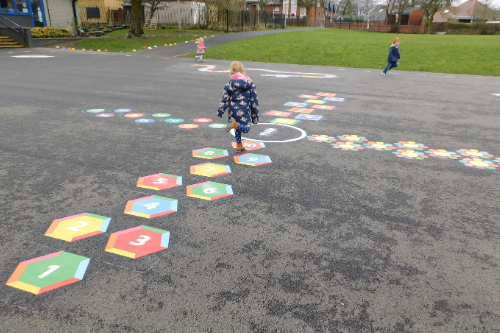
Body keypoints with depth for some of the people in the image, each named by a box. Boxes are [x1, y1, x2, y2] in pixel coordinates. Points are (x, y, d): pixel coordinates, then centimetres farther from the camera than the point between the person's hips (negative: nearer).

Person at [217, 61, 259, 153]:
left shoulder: (229, 84, 1)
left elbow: (225, 99, -4)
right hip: (244, 111, -3)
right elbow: (254, 101, 4)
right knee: (246, 128, -1)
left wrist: (220, 111, -2)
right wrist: (255, 116, 9)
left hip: (233, 111, 3)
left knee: (238, 127, 23)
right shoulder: (250, 83, 2)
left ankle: (239, 146, 29)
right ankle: (236, 124, -32)